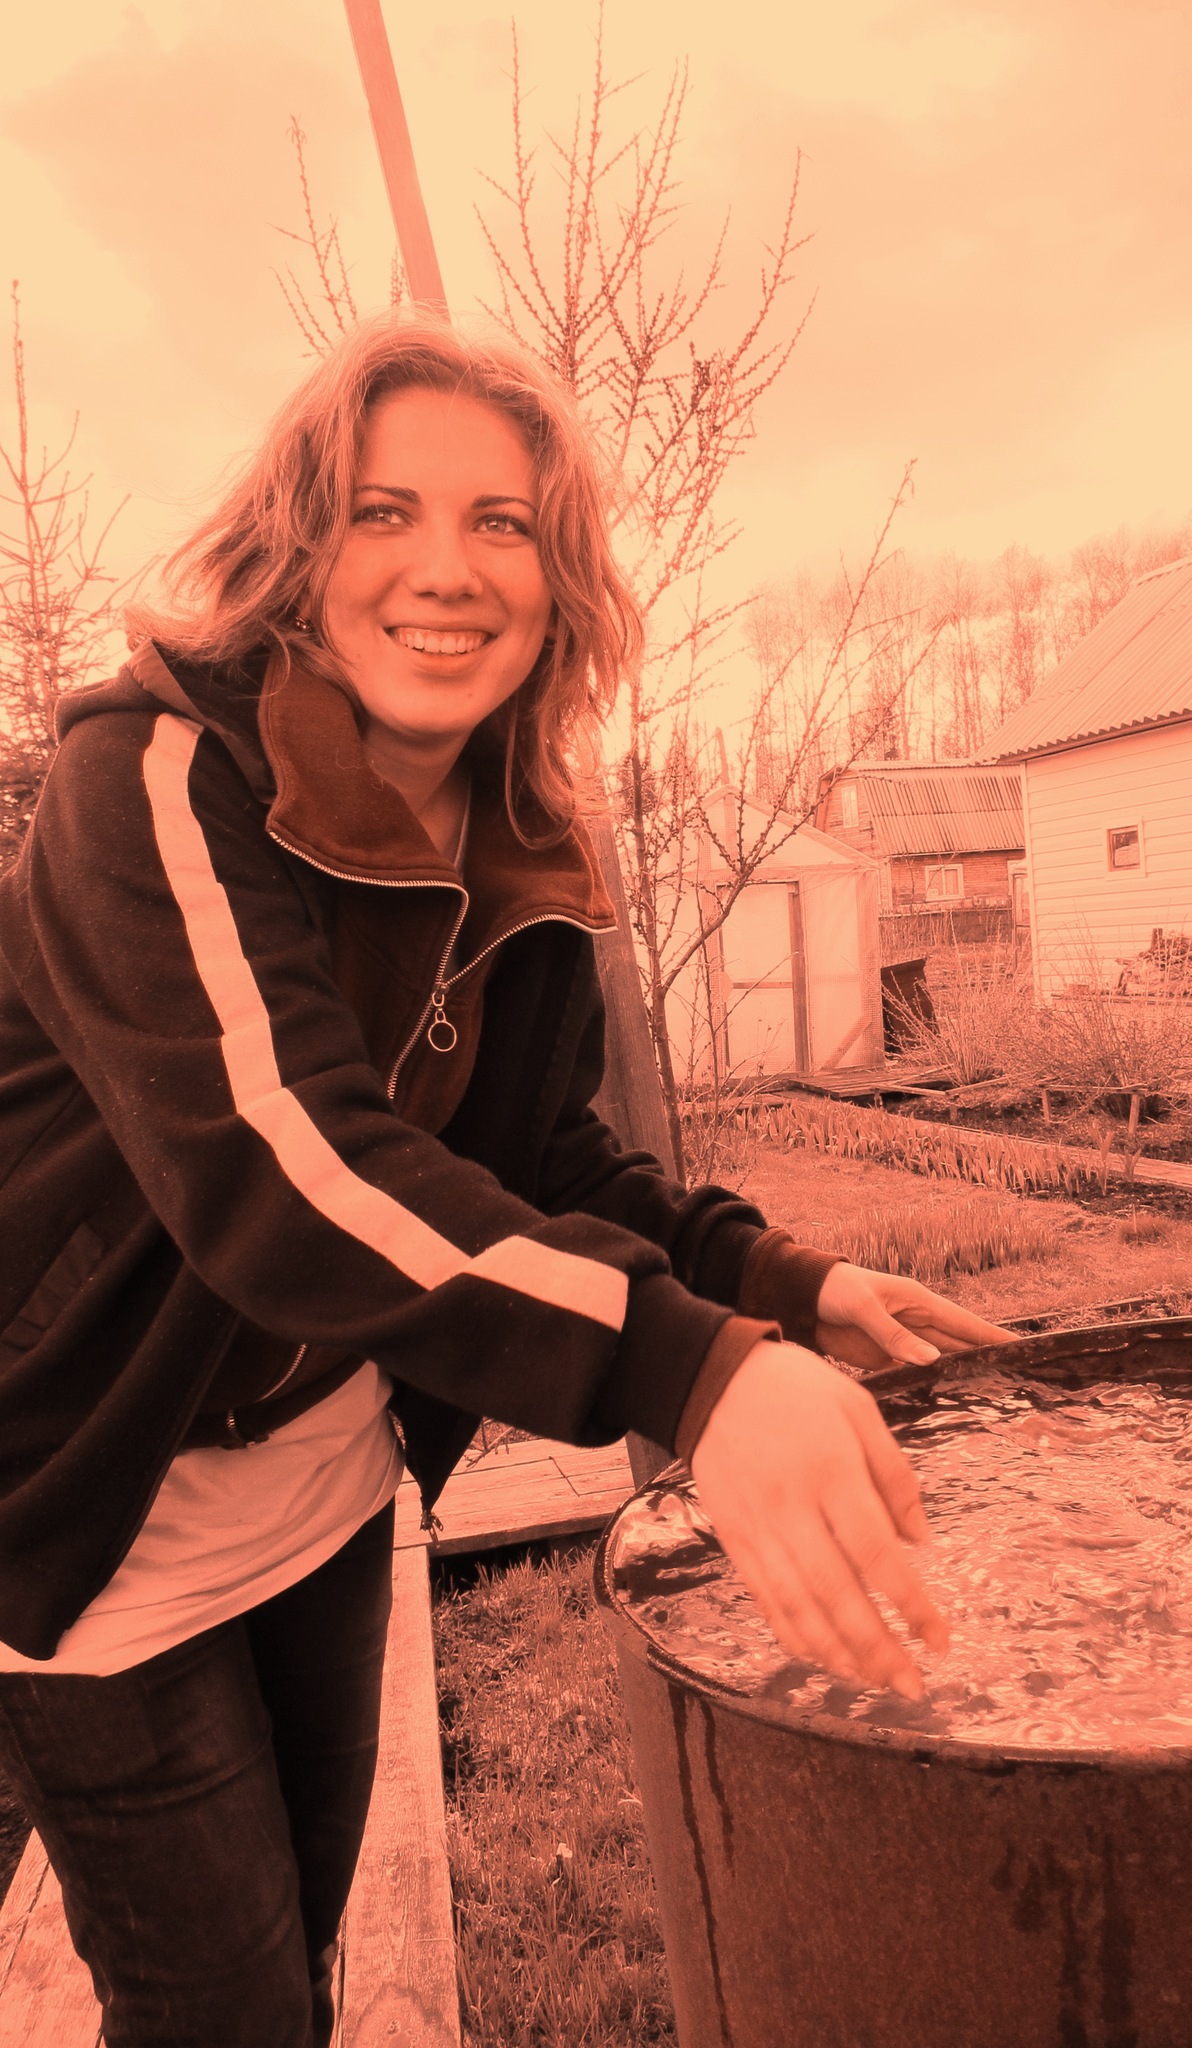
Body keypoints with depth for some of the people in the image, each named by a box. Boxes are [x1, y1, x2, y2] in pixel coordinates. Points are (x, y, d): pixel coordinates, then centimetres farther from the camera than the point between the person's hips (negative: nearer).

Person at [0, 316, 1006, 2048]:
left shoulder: (521, 864, -3)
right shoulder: (157, 778, -24)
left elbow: (542, 1149, 3)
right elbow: (277, 1151, -38)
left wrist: (787, 1284, -11)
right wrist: (688, 1368, -49)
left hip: (327, 1494, 6)